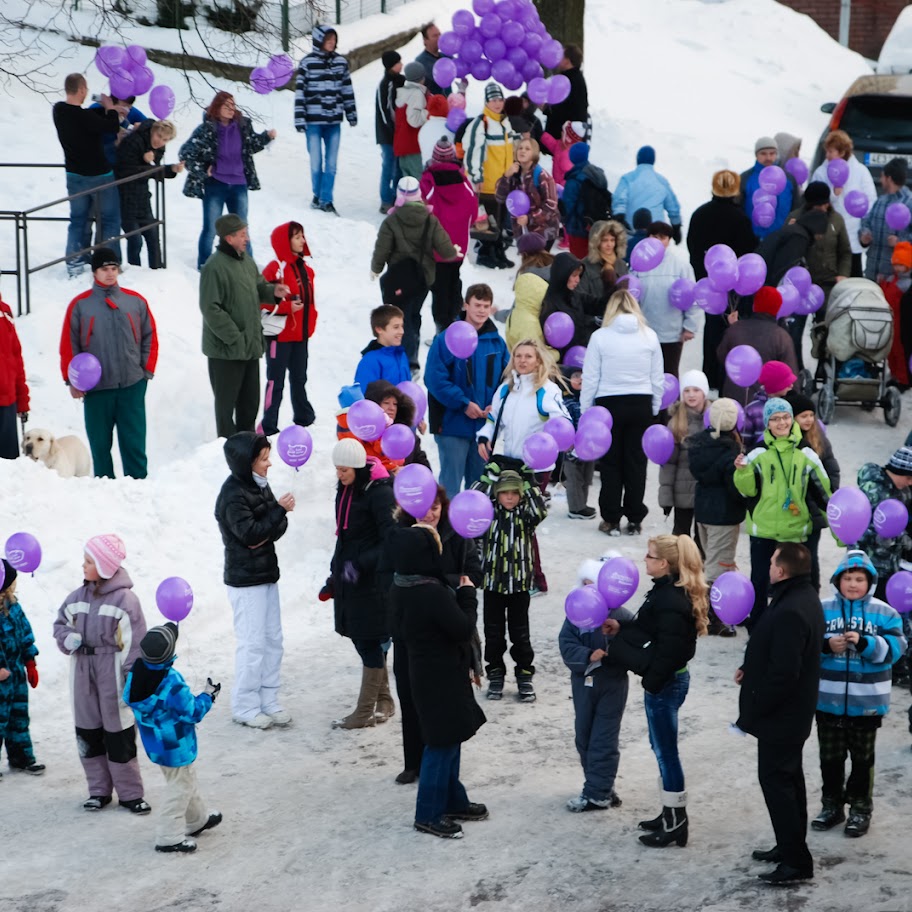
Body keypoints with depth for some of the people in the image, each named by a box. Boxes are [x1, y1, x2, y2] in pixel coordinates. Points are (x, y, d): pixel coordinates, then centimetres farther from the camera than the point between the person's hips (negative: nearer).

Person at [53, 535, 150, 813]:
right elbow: (61, 622, 16)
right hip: (83, 675, 6)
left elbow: (135, 643, -14)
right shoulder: (78, 596, 3)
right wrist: (67, 638, -7)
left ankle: (130, 793, 13)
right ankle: (99, 790, 24)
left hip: (112, 676, -6)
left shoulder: (124, 599, -14)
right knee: (88, 735, 11)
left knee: (119, 738, 2)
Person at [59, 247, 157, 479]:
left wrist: (147, 370, 4)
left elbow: (150, 337, 11)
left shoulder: (136, 301, 7)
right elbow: (68, 344, 3)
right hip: (96, 389, 0)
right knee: (100, 443, 5)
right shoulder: (80, 305, 2)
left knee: (134, 442, -1)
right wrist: (71, 379, -2)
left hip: (132, 386, 0)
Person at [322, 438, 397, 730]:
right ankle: (383, 703, 24)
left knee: (368, 643, -3)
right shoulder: (345, 491, 11)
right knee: (361, 640, 12)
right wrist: (334, 577, 20)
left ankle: (366, 711, 3)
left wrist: (360, 564, -26)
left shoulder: (379, 493, -15)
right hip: (350, 578, 8)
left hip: (373, 581, -8)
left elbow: (391, 541, -19)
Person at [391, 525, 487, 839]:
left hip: (423, 669, 9)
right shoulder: (433, 593, -28)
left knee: (448, 740, 21)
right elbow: (463, 628, -19)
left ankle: (453, 801, 33)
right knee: (443, 742, 2)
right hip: (443, 676, -9)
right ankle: (429, 814, 10)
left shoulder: (401, 587, 0)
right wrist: (467, 596, -7)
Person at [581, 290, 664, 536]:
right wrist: (654, 409, 15)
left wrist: (585, 410, 5)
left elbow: (590, 379, -4)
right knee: (636, 462, 9)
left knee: (610, 463, 7)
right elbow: (658, 379, 5)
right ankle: (635, 519, 12)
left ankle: (611, 519, 10)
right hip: (641, 405, 2)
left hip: (609, 404, -2)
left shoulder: (600, 336, -8)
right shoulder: (649, 336, -1)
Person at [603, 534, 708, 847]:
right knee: (661, 747, 20)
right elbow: (649, 631, 17)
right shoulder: (669, 591, 6)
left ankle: (676, 824, 10)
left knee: (666, 751, 0)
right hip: (665, 680, 11)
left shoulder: (670, 603, -26)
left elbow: (668, 651, -27)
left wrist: (652, 682, -21)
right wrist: (621, 627, 8)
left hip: (665, 683, -11)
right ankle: (671, 814, 31)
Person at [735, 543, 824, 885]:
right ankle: (790, 847, 33)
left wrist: (754, 709, -18)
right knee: (789, 777, 20)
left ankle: (796, 862, 1)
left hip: (781, 715, -11)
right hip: (793, 712, 11)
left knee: (776, 780, -4)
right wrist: (750, 670, 5)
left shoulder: (790, 613, -29)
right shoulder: (804, 598, 5)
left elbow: (783, 673, -29)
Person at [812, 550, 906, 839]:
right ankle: (832, 805, 28)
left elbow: (894, 649, -14)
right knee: (830, 757, 14)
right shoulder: (823, 609, -1)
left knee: (862, 758, 11)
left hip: (867, 702, -2)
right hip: (828, 700, 2)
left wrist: (863, 643, -26)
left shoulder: (884, 613, -5)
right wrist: (827, 645, -22)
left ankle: (860, 809, 22)